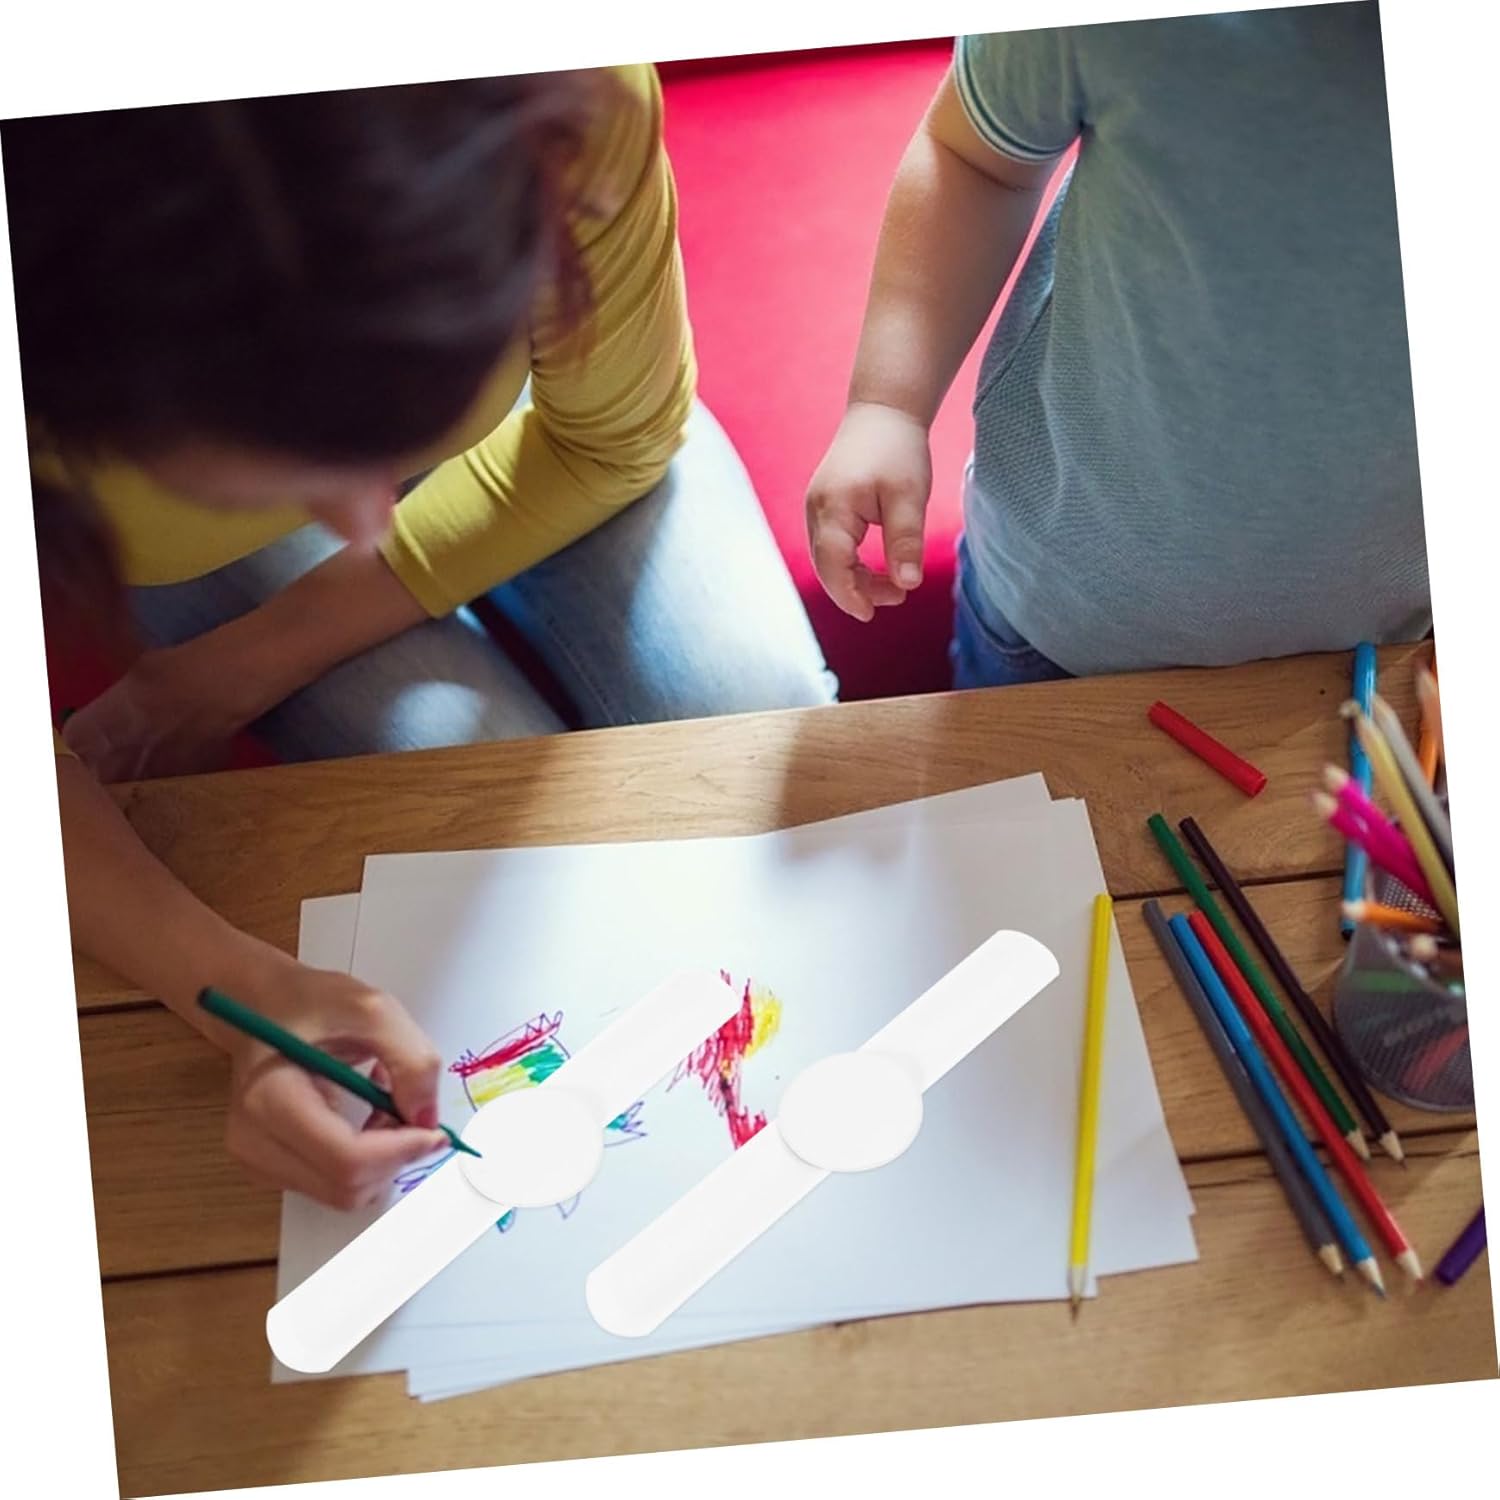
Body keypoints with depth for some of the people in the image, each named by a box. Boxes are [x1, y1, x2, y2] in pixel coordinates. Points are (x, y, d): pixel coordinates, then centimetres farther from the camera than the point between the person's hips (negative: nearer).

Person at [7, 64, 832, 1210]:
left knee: (761, 715, -16)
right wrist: (240, 987, -41)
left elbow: (614, 443, -18)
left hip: (512, 439, 2)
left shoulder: (573, 116, -40)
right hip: (213, 555, -1)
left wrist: (263, 659, -19)